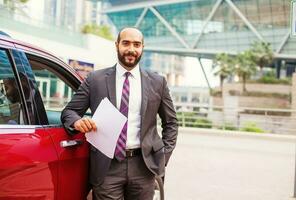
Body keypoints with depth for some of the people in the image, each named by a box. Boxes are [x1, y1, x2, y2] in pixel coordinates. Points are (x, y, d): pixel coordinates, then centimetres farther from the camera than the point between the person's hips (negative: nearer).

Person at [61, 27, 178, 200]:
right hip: (107, 167, -1)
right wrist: (78, 121, -16)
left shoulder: (157, 82, 7)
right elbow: (69, 111, 6)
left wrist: (164, 156, 5)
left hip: (143, 166, 2)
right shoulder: (95, 79, 3)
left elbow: (170, 122, 14)